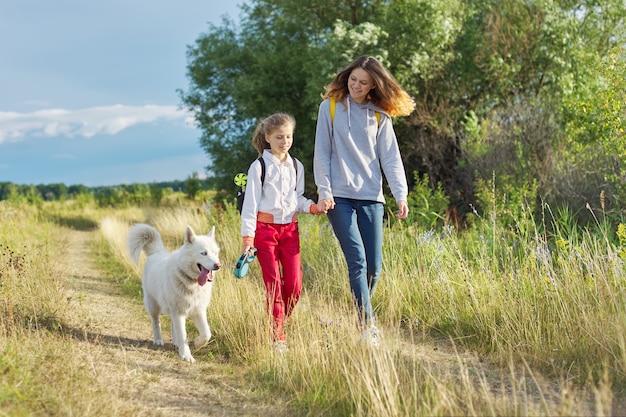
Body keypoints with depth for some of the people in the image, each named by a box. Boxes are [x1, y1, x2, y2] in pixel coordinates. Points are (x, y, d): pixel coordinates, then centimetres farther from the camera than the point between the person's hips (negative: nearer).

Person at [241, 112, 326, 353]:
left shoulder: (296, 167, 10)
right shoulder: (259, 167, -5)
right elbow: (251, 202, -6)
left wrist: (311, 206, -7)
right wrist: (248, 236, -10)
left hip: (290, 229, 4)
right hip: (265, 228, -4)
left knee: (294, 285, -1)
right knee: (273, 283, -4)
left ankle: (280, 322, 22)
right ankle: (277, 336, 2)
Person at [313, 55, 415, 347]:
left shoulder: (380, 115, 9)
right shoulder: (330, 107, 4)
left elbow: (390, 157, 5)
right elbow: (322, 152, 2)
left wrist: (401, 195, -5)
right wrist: (324, 191, -6)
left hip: (371, 197, 3)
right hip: (339, 196, -3)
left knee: (374, 266, 0)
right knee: (357, 261, -14)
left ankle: (359, 318, 20)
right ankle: (367, 326, -15)